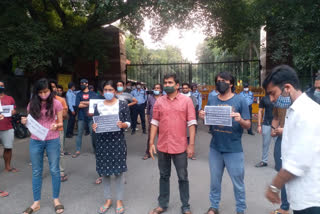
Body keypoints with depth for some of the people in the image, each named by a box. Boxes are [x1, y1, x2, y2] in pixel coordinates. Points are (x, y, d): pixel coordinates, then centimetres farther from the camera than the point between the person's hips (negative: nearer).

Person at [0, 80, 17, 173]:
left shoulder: (10, 98, 10)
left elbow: (14, 110, 15)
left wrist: (13, 112, -9)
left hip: (8, 128, 2)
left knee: (8, 147, 6)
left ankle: (7, 166, 17)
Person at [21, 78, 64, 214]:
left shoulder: (56, 103, -5)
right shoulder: (32, 104, 3)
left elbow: (60, 123, -2)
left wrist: (56, 125, -23)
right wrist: (25, 122, -11)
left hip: (52, 141, -2)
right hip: (35, 141, 3)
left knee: (54, 170, 7)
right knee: (36, 171, 11)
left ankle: (56, 199, 24)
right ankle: (36, 202, 25)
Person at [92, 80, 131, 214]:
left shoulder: (123, 104, 0)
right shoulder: (98, 106, 8)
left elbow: (128, 122, -1)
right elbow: (95, 122, 10)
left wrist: (122, 125, -21)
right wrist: (94, 127, -11)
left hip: (117, 141, -3)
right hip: (102, 141, 3)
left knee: (119, 171, 3)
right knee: (104, 171, 9)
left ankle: (119, 200, 20)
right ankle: (108, 199, 26)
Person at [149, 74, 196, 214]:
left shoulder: (186, 100, -4)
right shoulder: (159, 101, 3)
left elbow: (191, 123, -5)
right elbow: (154, 123, 5)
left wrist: (191, 144, -10)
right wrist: (151, 143, 1)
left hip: (180, 146, -2)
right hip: (162, 146, 3)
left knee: (183, 177, 10)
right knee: (164, 176, 16)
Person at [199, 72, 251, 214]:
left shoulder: (240, 100, -7)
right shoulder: (212, 101, 3)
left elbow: (248, 126, -5)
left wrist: (240, 120, -27)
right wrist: (204, 118, -12)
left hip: (234, 150, -3)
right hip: (215, 148, 3)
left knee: (238, 182, 10)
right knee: (215, 180, 17)